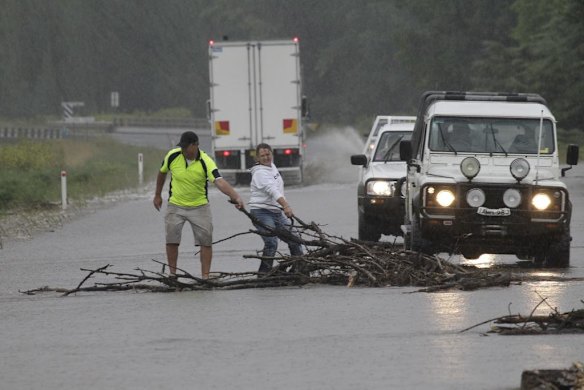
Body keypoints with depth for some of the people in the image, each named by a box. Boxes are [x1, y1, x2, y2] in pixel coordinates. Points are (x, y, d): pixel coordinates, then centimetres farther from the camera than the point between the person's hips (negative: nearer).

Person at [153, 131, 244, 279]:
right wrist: (157, 195, 13)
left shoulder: (206, 162, -23)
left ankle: (205, 276, 4)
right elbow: (162, 172, 7)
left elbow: (219, 181, -36)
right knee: (171, 240, -1)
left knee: (206, 241, -3)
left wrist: (235, 196, -52)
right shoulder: (172, 156, -14)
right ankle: (172, 274, 12)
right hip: (175, 205, 1)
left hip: (199, 206, -1)